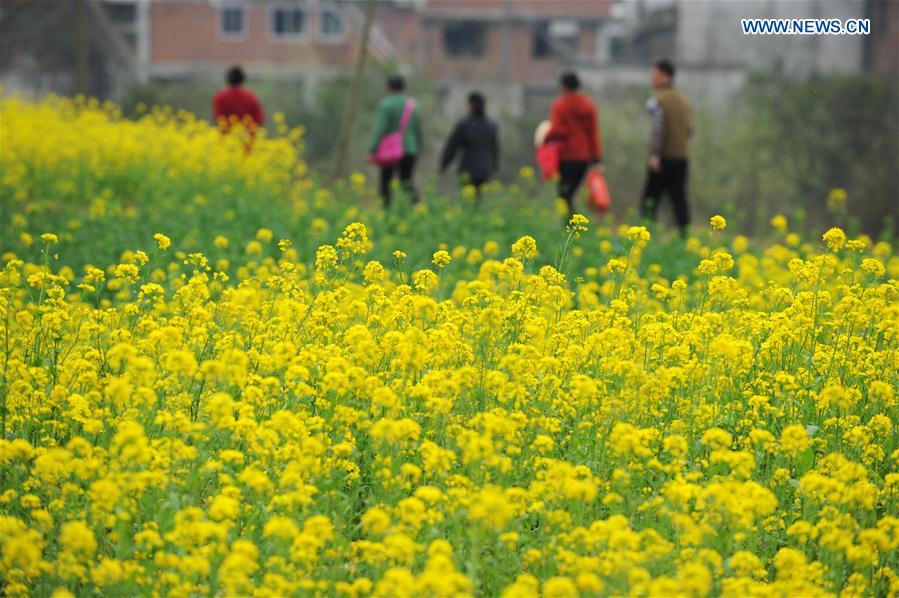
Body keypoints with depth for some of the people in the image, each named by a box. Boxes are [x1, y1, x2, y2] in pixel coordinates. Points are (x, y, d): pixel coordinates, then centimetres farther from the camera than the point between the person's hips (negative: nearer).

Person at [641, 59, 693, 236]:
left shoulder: (657, 100, -9)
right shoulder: (683, 100, 13)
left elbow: (657, 128, -20)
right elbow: (690, 130, 15)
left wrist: (654, 155, -22)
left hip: (663, 157, -6)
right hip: (681, 157, 6)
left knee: (650, 199, -1)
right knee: (679, 198, 6)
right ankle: (684, 234, 0)